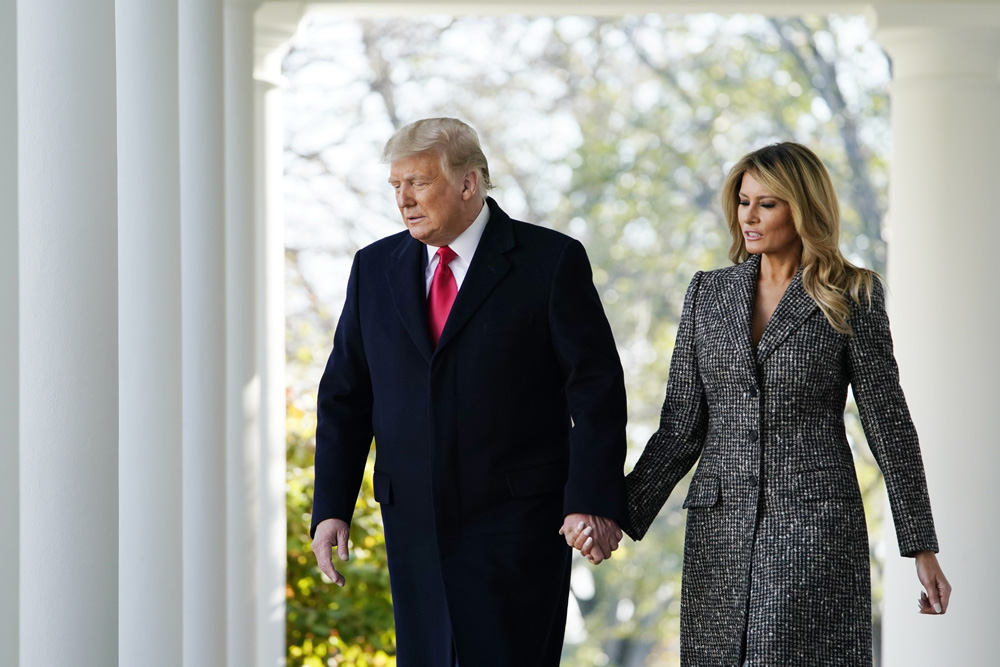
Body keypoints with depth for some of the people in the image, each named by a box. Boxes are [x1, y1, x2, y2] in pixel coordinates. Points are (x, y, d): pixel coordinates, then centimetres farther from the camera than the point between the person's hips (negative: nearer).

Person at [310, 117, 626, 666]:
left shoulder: (551, 261, -3)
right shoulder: (375, 269, 11)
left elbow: (596, 390, -5)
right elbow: (344, 397, 13)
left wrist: (593, 502, -15)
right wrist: (331, 510, 3)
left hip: (516, 526, -4)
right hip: (413, 523, 4)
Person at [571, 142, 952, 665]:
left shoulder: (852, 298, 1)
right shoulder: (708, 293, 11)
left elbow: (887, 424, 2)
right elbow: (681, 425, 9)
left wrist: (922, 548, 0)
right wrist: (622, 515, -2)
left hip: (814, 523, -4)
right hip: (720, 527, 4)